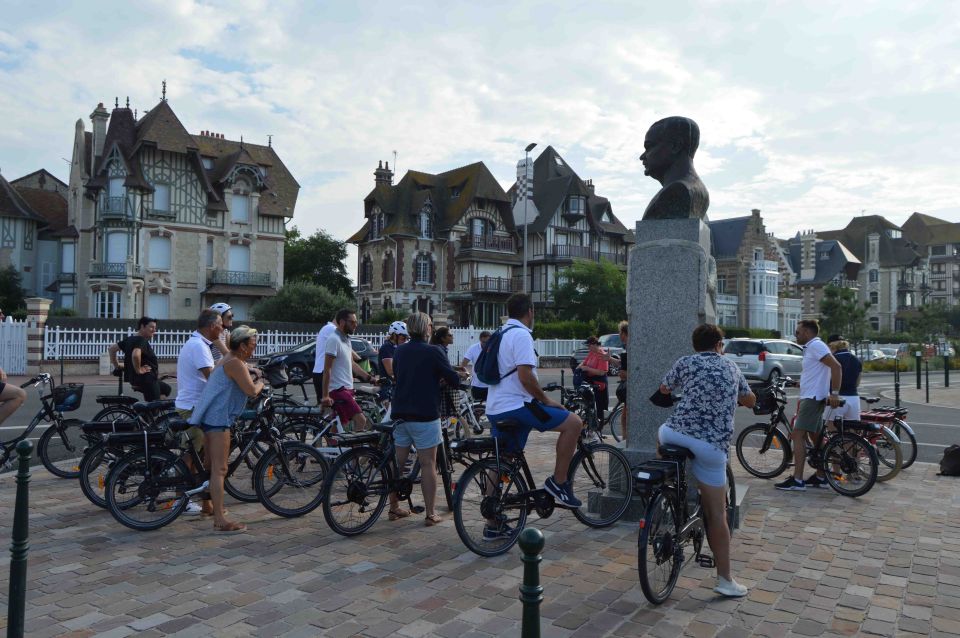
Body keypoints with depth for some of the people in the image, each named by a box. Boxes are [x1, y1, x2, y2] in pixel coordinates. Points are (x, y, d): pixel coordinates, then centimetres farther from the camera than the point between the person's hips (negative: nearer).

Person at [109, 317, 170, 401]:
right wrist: (138, 370, -24)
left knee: (166, 389, 26)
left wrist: (117, 365, 22)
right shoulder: (141, 340, -17)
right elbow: (136, 355, -37)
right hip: (145, 379, -10)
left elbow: (112, 349, 21)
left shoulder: (129, 339, 13)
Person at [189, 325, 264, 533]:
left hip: (209, 417, 11)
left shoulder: (229, 360, 19)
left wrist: (251, 375, 16)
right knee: (219, 470, -11)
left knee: (213, 467, 22)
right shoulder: (235, 363, -13)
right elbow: (252, 391, -19)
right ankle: (220, 521, -12)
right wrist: (260, 382, 0)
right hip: (218, 418, -11)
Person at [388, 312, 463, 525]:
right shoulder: (434, 352, -10)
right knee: (428, 465, 2)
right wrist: (442, 379, 13)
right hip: (425, 415, -5)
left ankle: (394, 508, 22)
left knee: (398, 462, 13)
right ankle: (431, 514, 7)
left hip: (400, 414, 6)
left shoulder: (399, 351, 7)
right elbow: (454, 380, -10)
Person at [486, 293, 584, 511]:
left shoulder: (502, 334, 20)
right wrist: (546, 400, -7)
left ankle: (493, 523, 21)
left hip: (495, 409, 10)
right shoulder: (521, 334, -11)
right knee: (574, 423, -7)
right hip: (515, 406, -10)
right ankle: (558, 482, -4)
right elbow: (525, 376, -21)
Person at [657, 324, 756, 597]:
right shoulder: (731, 366, 19)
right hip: (713, 444, 1)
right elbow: (751, 401, 32)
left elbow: (664, 389, 27)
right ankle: (725, 580, 12)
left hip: (676, 432, -1)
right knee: (717, 514, 9)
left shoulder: (685, 362, 11)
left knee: (664, 430, 37)